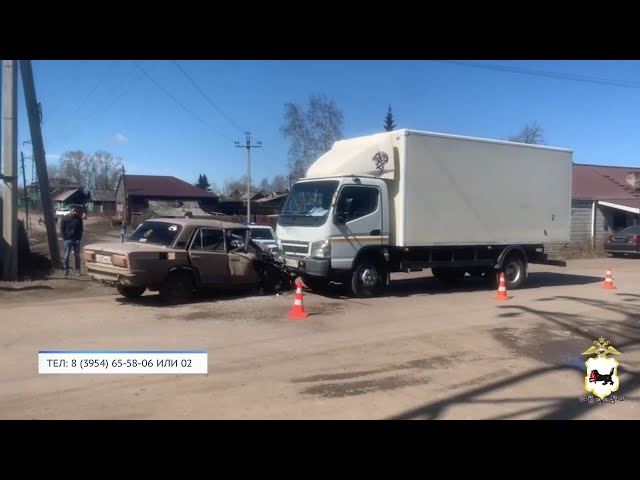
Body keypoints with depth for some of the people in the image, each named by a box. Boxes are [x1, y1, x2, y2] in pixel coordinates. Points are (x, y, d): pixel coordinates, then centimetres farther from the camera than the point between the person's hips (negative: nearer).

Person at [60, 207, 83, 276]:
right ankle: (66, 270, 7)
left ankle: (77, 270, 15)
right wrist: (64, 238, -7)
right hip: (68, 240, -2)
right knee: (66, 256, -1)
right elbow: (62, 229, 1)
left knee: (77, 255, 8)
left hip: (77, 240, 2)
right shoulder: (65, 218, -3)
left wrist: (80, 237, 2)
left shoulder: (79, 218, 3)